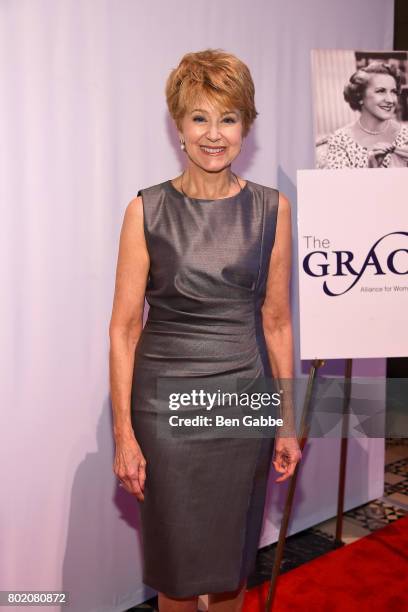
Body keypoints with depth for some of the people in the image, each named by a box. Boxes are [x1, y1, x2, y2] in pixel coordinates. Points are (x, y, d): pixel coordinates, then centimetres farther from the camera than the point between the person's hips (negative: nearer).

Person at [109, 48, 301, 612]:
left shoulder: (271, 209, 1)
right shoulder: (147, 210, -5)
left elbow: (276, 321, 4)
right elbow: (124, 327, -5)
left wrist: (288, 421, 5)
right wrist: (124, 434, -7)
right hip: (166, 401, -1)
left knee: (233, 555, 18)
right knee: (176, 561, 13)